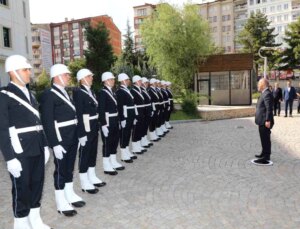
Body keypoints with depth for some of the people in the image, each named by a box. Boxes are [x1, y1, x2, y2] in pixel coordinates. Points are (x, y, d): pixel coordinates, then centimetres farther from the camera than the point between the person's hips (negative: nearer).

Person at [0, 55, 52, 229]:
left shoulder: (30, 94, 14)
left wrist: (45, 146, 14)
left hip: (37, 150, 7)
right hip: (20, 152, -7)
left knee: (37, 185, 15)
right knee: (21, 189, 7)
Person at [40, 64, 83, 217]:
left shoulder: (66, 92, 13)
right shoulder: (48, 95, -13)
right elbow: (47, 122, -18)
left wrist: (79, 135, 14)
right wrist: (55, 144, -20)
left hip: (72, 138, 8)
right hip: (60, 140, -8)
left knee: (69, 168, 18)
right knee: (60, 170, 5)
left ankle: (69, 195, 33)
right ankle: (61, 203, 19)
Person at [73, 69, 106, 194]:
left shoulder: (91, 92, 13)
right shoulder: (78, 93, -14)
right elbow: (78, 115, -19)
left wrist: (97, 127, 13)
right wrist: (82, 134, -22)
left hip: (94, 128, 8)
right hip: (85, 129, -8)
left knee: (93, 153, 16)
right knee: (84, 155, 3)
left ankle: (92, 177, 31)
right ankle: (85, 183, 14)